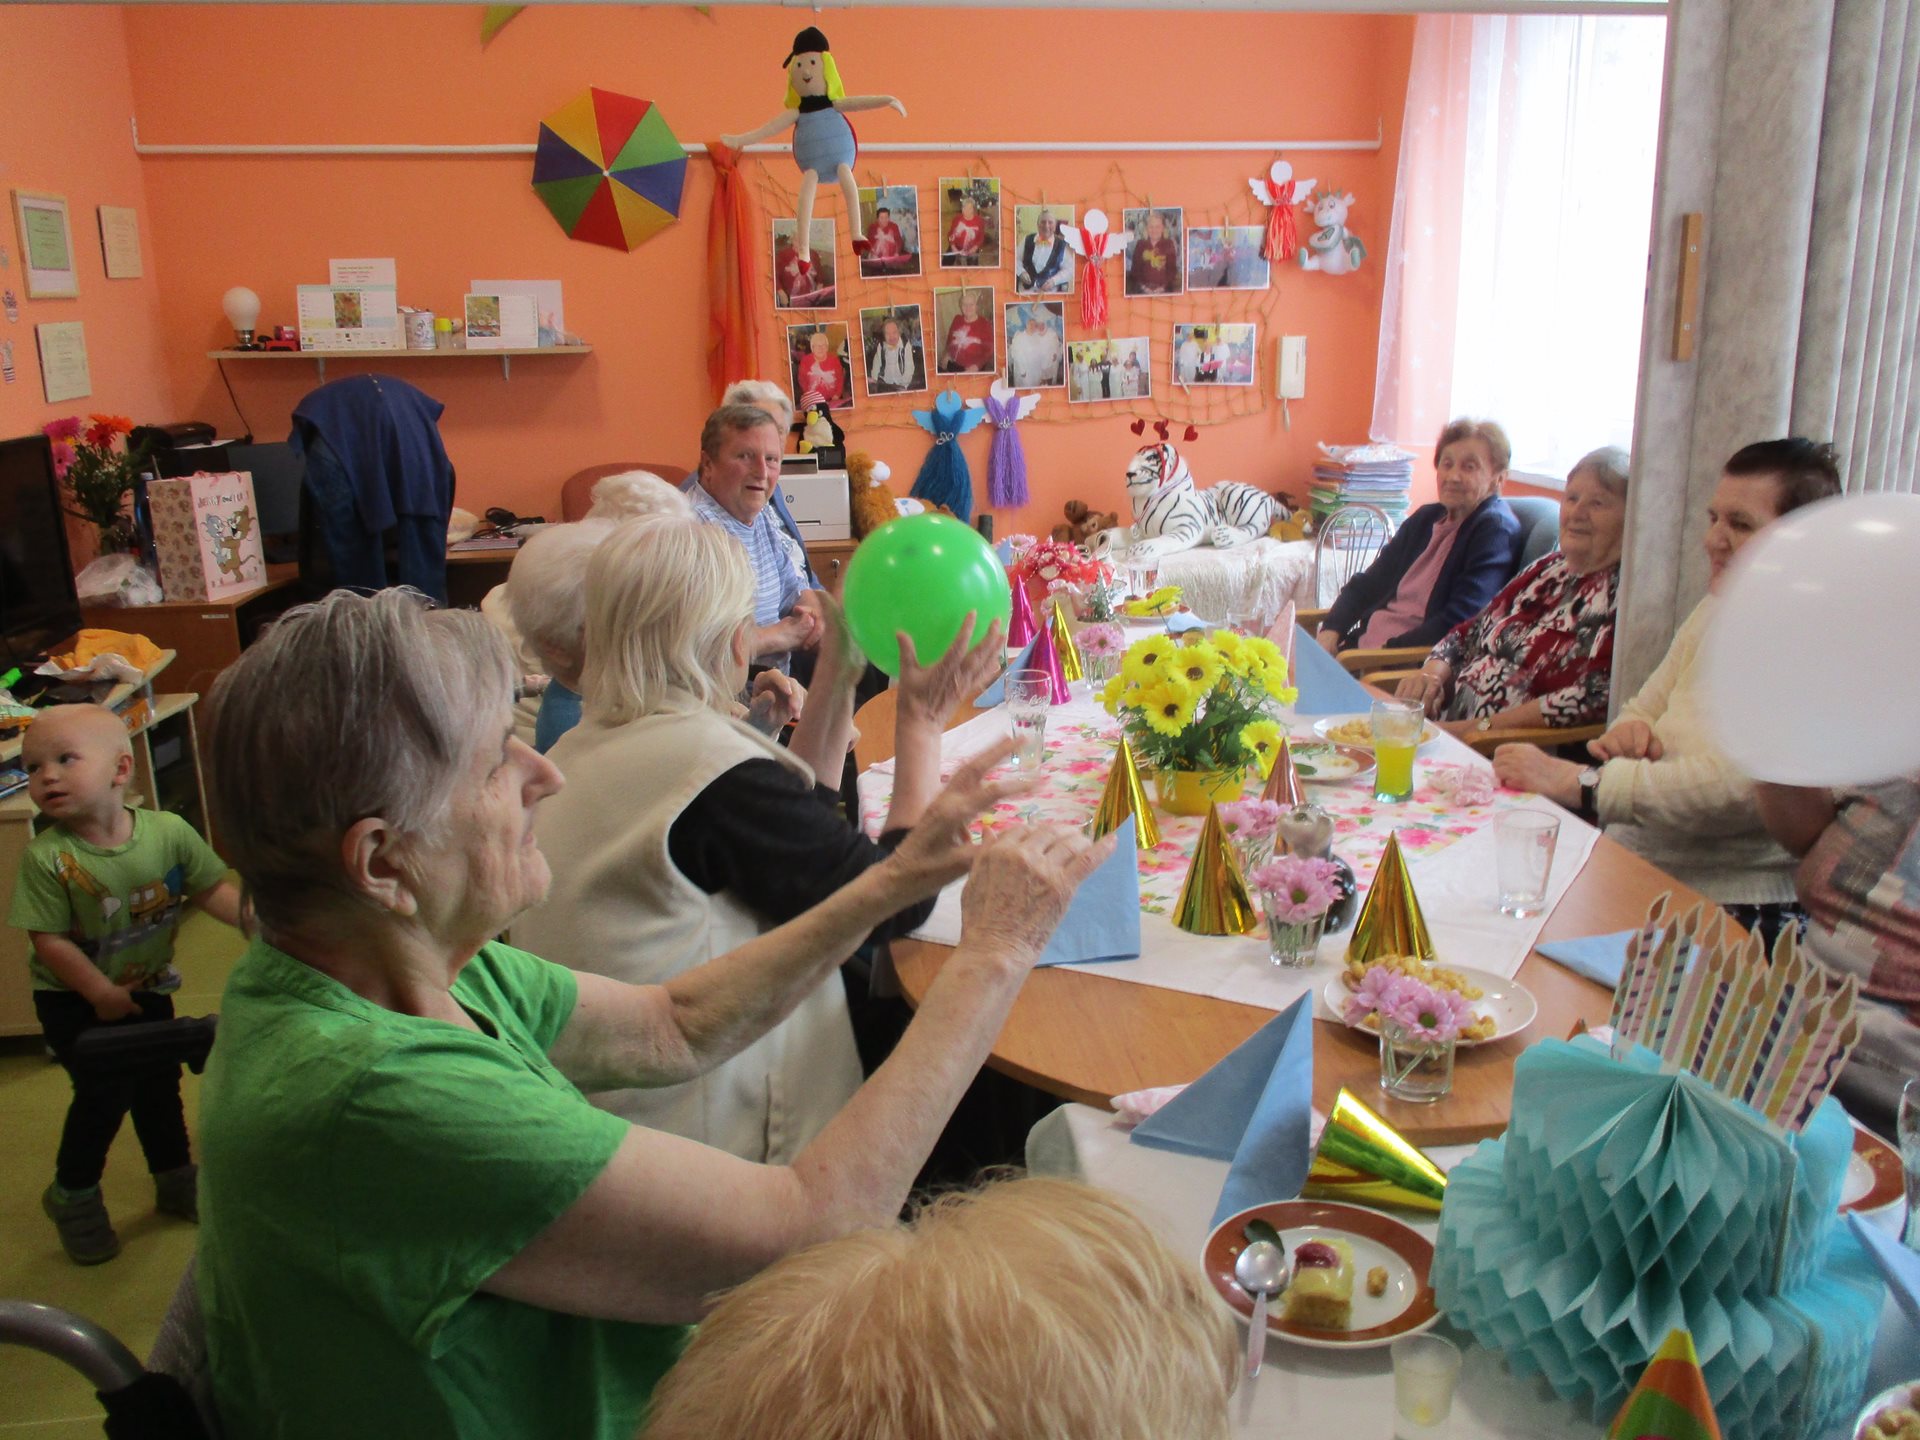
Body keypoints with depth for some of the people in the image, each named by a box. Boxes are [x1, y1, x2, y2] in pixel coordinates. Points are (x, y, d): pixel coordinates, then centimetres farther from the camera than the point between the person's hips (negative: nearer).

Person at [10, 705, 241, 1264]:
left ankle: (176, 1181, 37)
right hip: (74, 1000, -3)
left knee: (159, 1082, 15)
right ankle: (73, 1195, 15)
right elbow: (49, 940, -21)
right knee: (105, 1089, -11)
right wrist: (103, 994, -22)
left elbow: (211, 888, -7)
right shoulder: (46, 857, -24)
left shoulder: (168, 831, -18)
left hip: (147, 990, 3)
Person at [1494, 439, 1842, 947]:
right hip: (1631, 870, 8)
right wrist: (1631, 730, -5)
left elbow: (1734, 788, -28)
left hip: (1729, 907, -8)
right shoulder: (1718, 609, 12)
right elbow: (1647, 707, 20)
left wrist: (1576, 782, -31)